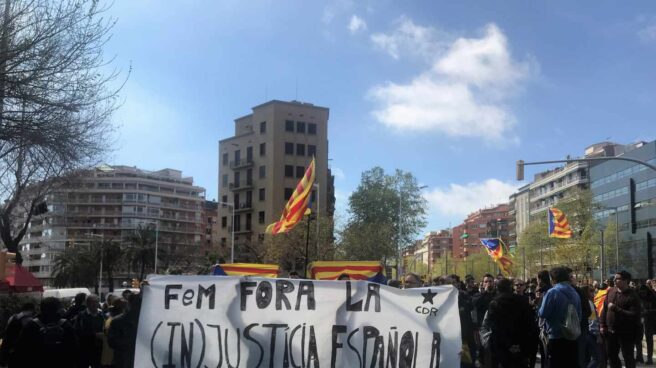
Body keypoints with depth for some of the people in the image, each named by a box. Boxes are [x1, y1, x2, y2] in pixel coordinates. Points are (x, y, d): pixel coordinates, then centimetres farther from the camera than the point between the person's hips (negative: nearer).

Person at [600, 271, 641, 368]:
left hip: (626, 332, -6)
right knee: (611, 355, 18)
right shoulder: (611, 291, 4)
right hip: (611, 331, 6)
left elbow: (634, 315, -24)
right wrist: (603, 325, 7)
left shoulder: (632, 295, -15)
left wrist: (615, 309, -25)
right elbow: (605, 308, 11)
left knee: (628, 357, 5)